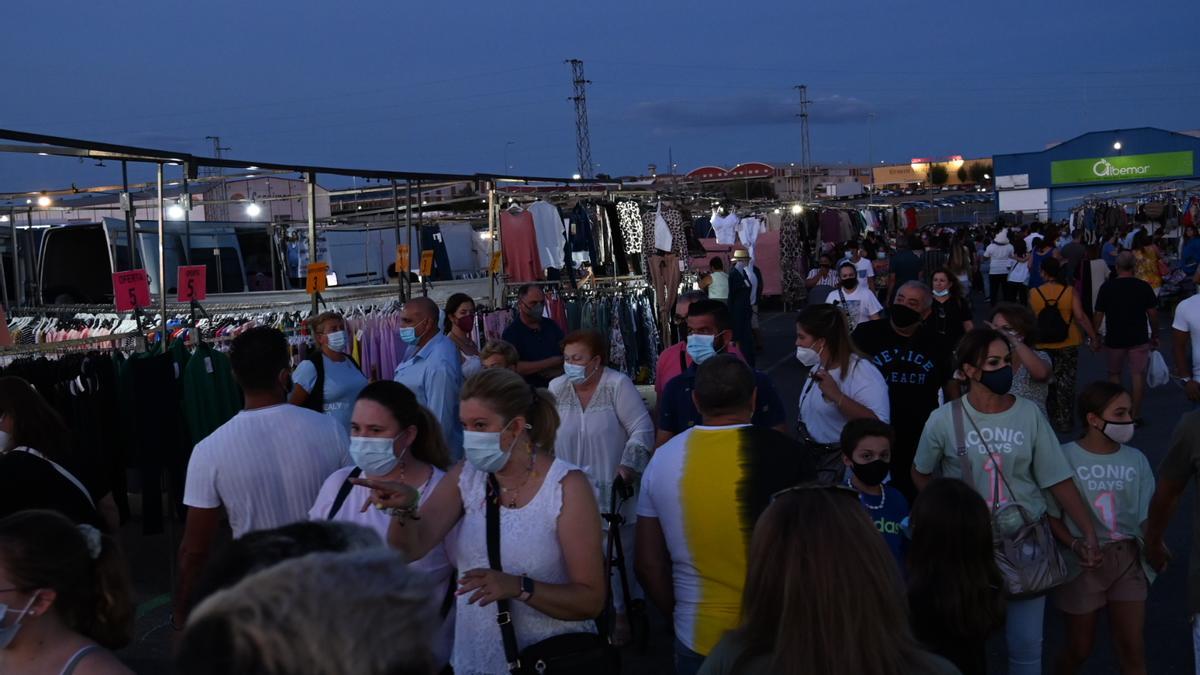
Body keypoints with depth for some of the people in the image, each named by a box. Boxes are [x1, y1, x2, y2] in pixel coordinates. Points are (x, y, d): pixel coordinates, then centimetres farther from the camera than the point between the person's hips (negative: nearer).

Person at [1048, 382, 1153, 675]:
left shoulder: (1136, 459, -3)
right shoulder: (1066, 457, -15)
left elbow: (1145, 515, 2)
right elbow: (1051, 516, -8)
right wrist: (1075, 545, -22)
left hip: (1127, 558, 3)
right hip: (1083, 560, -3)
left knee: (1132, 646, 7)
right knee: (1080, 647, 13)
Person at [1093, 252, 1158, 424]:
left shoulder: (1107, 287, -8)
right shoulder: (1144, 287, -5)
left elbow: (1098, 315, -7)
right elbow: (1153, 313, -1)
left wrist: (1094, 336, 4)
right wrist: (1155, 335, 11)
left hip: (1114, 339, 0)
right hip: (1139, 339, 0)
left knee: (1114, 374, 16)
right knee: (1138, 375, 5)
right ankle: (1135, 415, 4)